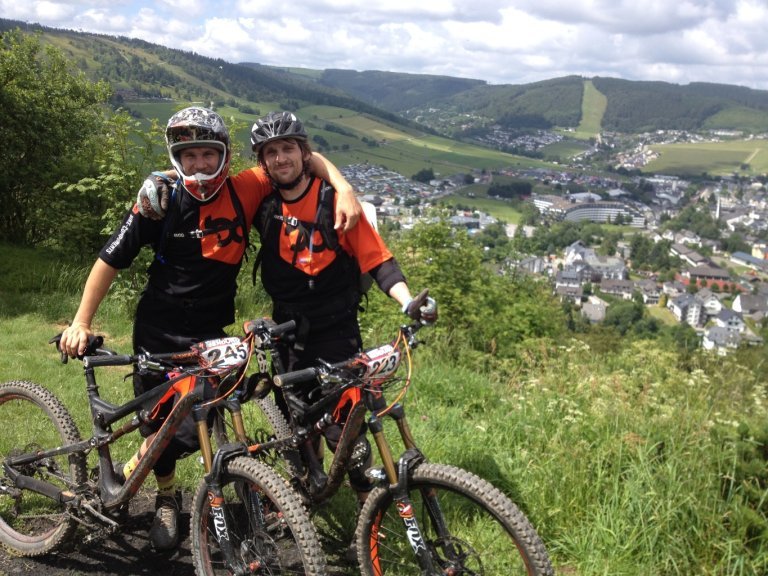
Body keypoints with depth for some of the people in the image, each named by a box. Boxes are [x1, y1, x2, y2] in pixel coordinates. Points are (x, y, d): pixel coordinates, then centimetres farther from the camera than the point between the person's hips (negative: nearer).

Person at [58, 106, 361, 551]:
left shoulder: (244, 192, -10)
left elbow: (303, 158, -3)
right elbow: (111, 261, -5)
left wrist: (344, 189, -20)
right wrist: (82, 322, -5)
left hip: (209, 336, 1)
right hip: (157, 331, 0)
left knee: (193, 431, -5)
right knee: (158, 422, 9)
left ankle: (133, 470, 28)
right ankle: (167, 498, 38)